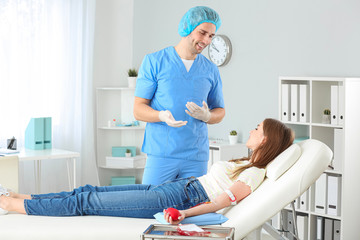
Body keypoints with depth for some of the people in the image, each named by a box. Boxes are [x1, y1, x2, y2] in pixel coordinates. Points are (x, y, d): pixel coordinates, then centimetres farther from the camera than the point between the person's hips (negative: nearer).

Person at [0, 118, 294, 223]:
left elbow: (227, 198, -21)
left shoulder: (255, 173, -9)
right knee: (90, 192, 4)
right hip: (177, 187, 8)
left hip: (175, 199, -8)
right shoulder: (247, 163, 19)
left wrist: (185, 213, -33)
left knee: (86, 202, -6)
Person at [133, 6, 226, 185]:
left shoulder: (211, 71, 11)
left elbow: (220, 111, 18)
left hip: (196, 157, 3)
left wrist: (207, 116, -6)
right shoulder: (154, 62, 1)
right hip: (161, 154, -3)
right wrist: (162, 116, -22)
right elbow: (138, 110, -1)